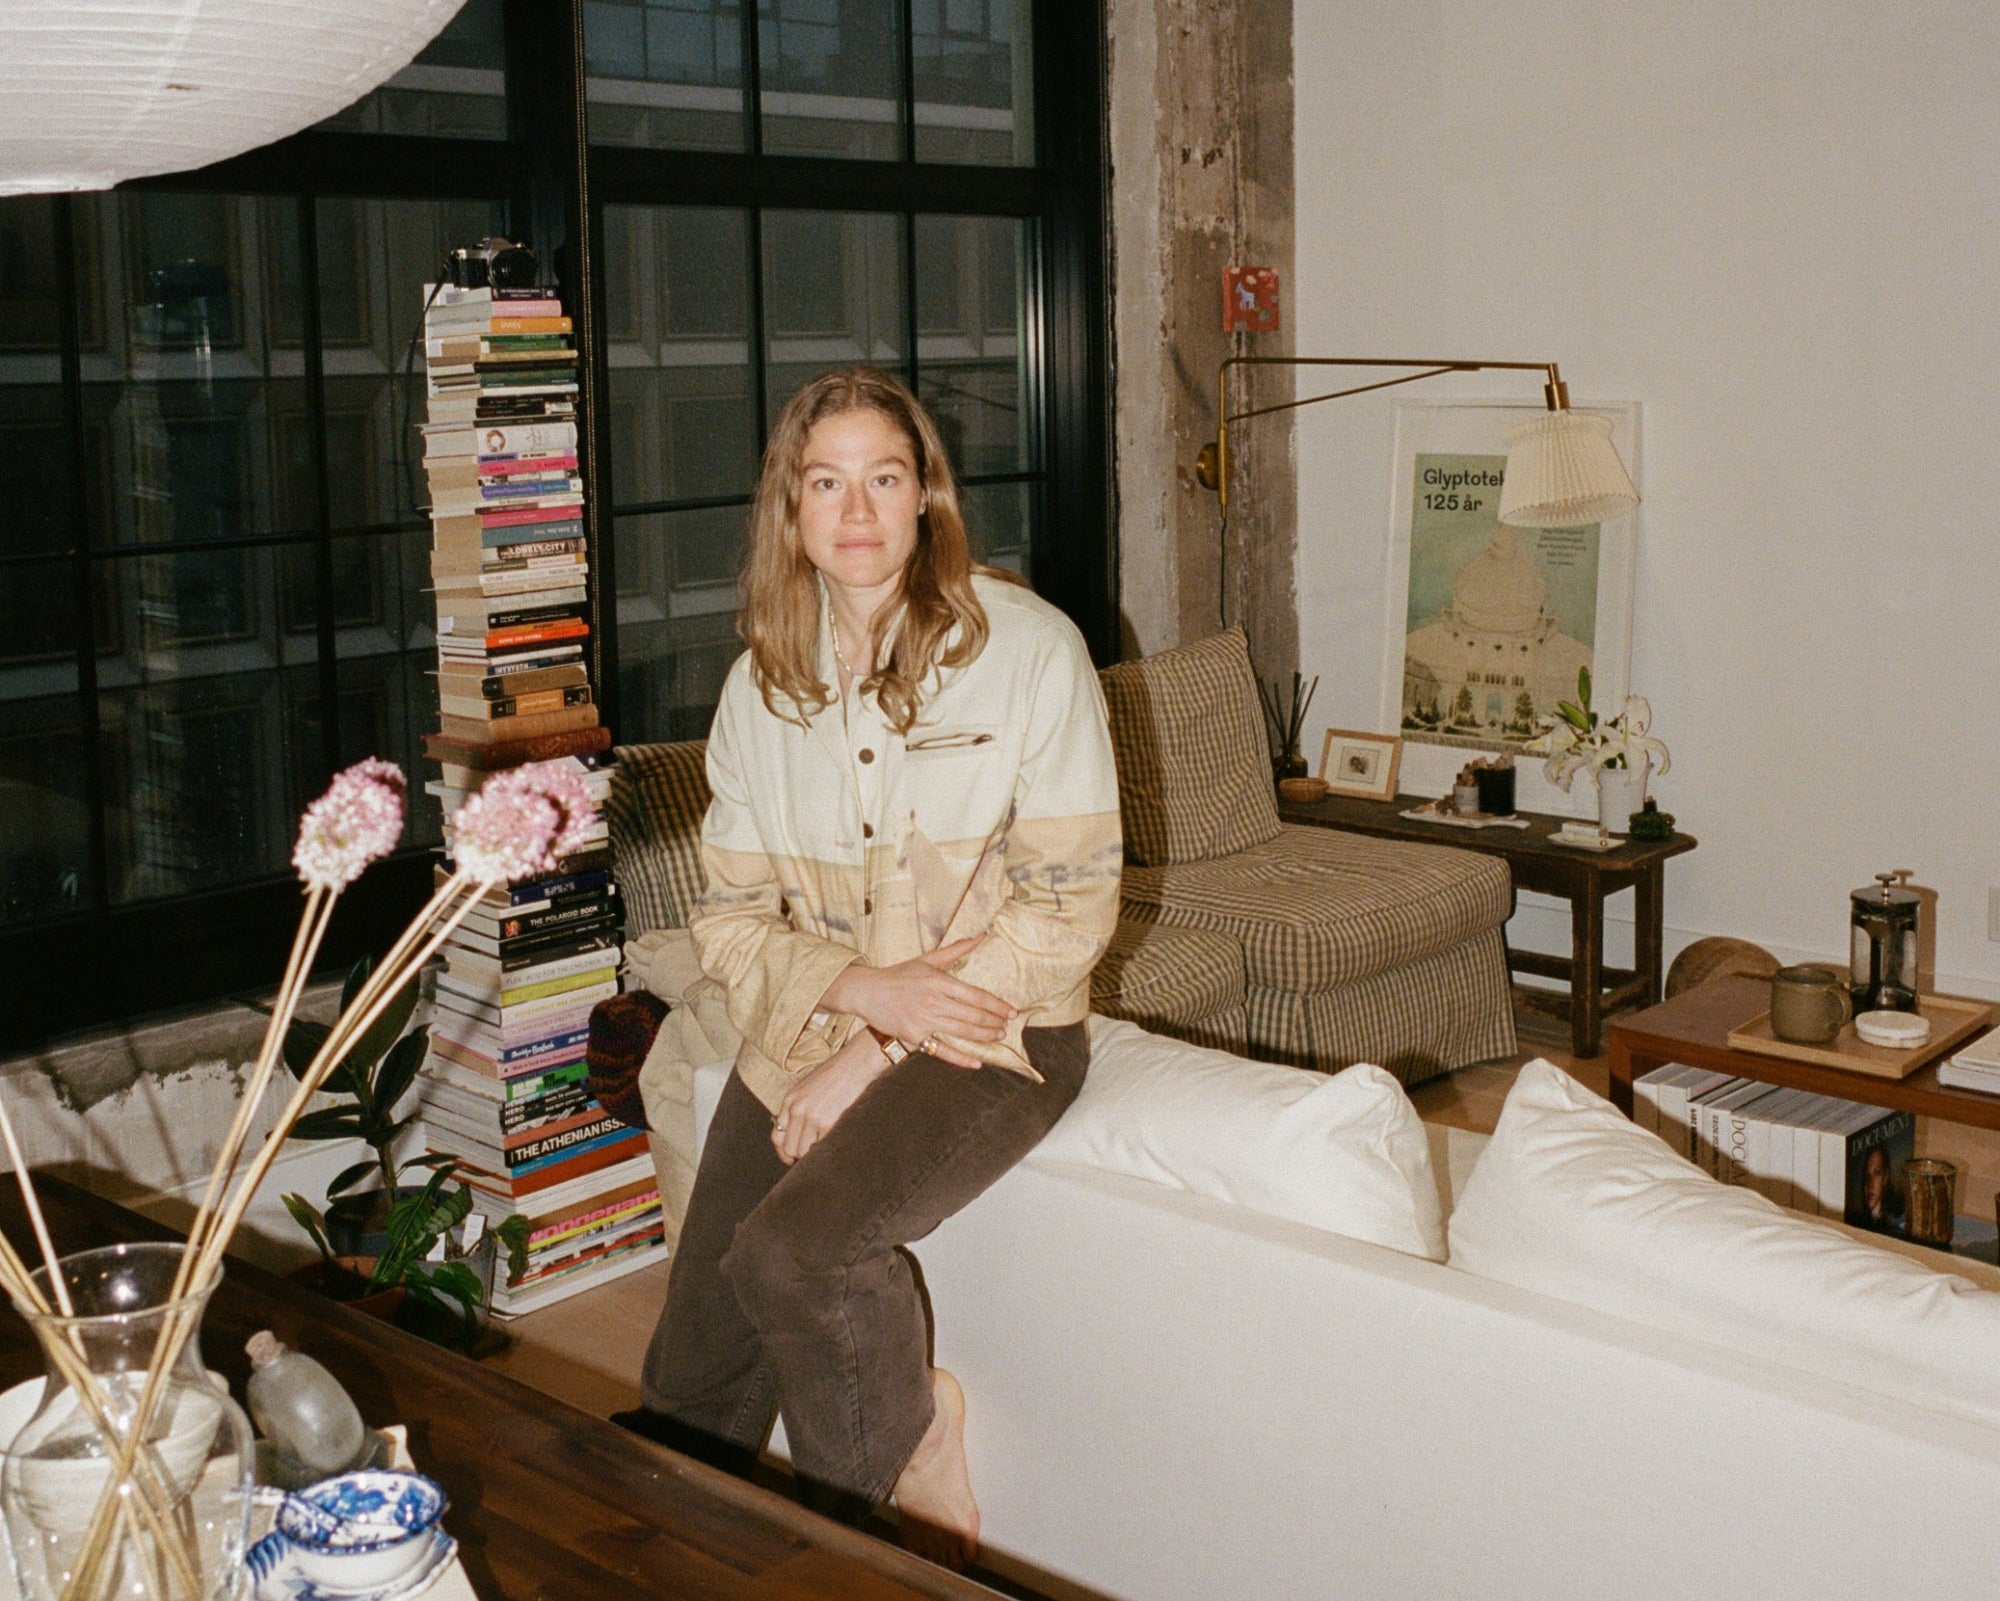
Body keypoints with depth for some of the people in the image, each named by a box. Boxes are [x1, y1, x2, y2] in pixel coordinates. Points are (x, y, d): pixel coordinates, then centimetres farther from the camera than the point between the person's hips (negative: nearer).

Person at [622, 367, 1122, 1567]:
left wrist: (874, 1055, -15)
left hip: (992, 1032, -4)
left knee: (793, 1251, -29)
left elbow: (1072, 906, -11)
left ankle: (913, 1450, -2)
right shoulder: (763, 684, 5)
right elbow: (730, 918, 5)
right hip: (805, 1032, 4)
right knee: (689, 1398, -2)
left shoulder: (1027, 647, -9)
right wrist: (868, 986, -17)